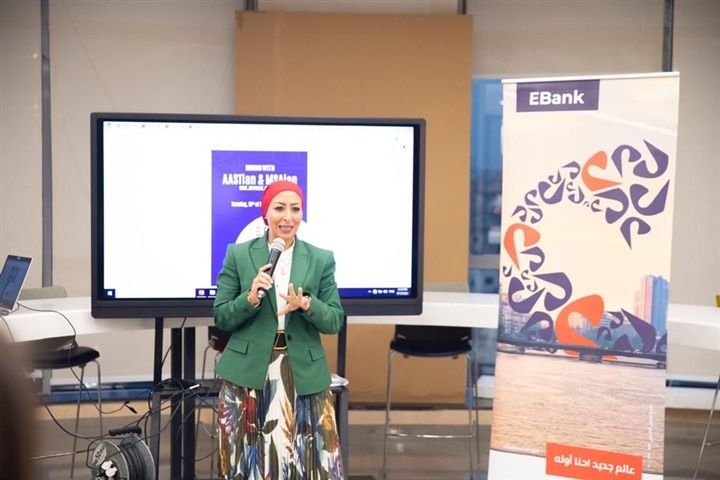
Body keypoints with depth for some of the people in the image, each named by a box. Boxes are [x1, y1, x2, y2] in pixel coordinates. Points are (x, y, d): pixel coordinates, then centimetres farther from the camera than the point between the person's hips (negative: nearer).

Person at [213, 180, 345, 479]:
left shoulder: (322, 259, 4)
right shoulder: (238, 255, 2)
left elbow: (335, 321, 3)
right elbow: (221, 318, 2)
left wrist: (306, 305, -17)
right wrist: (250, 298, -17)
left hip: (304, 376, 1)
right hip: (247, 376, 0)